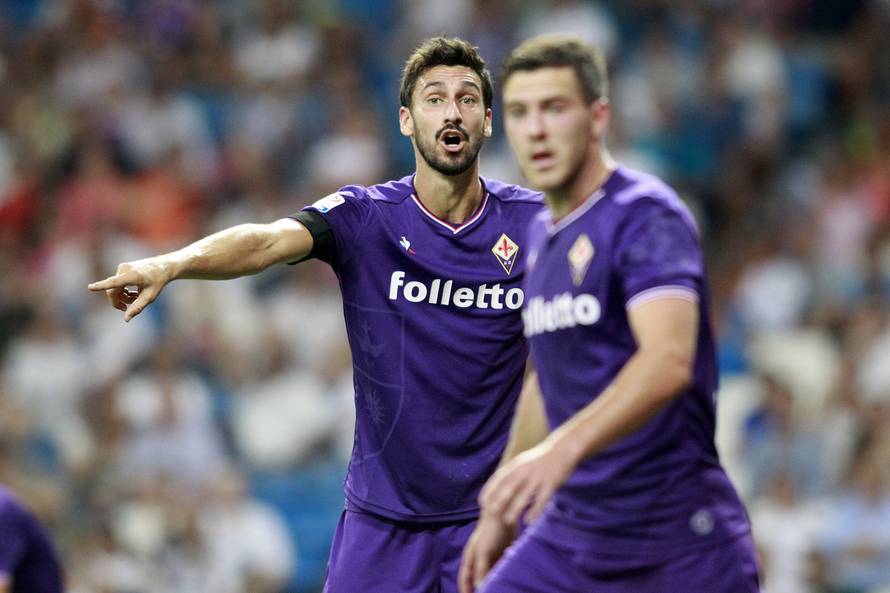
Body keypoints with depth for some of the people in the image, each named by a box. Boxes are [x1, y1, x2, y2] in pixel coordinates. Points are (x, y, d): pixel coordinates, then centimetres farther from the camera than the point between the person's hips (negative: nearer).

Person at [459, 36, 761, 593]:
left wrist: (564, 447, -43)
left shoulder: (646, 214, -13)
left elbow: (669, 362, -30)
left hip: (680, 541, -7)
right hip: (569, 539, 7)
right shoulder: (541, 235, 13)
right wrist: (502, 512, 23)